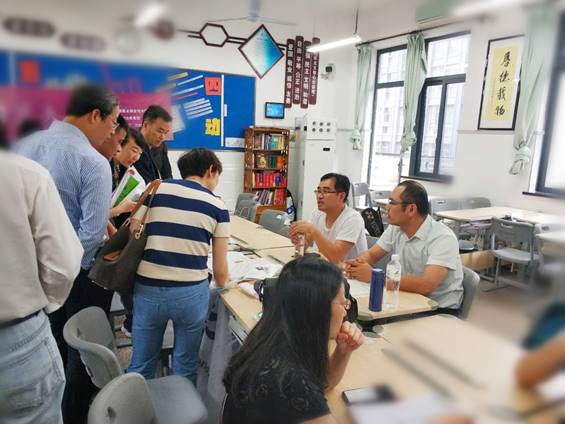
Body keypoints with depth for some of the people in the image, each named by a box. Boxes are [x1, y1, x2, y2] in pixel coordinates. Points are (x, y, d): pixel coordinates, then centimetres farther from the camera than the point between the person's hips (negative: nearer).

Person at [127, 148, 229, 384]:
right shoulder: (217, 205, 2)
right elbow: (220, 270, 3)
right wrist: (222, 285, 25)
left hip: (148, 290, 2)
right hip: (191, 293, -1)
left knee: (141, 365, 20)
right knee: (185, 366, 18)